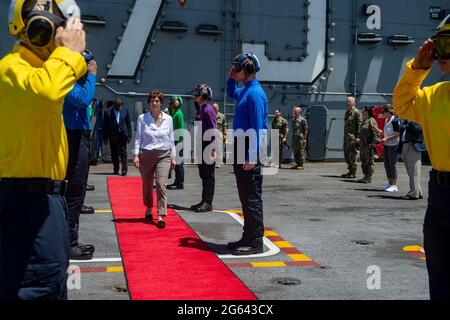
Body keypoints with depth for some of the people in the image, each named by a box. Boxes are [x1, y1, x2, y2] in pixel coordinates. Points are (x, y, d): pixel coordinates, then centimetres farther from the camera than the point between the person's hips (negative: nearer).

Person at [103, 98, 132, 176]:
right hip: (113, 136, 0)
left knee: (123, 153, -4)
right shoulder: (108, 112, 0)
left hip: (123, 135, 0)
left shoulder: (125, 110, 4)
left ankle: (124, 170, -2)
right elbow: (105, 126, 1)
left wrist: (129, 135, 3)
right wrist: (105, 138, -1)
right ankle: (116, 170, 19)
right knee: (114, 154, 8)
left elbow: (128, 124, 8)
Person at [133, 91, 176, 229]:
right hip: (146, 155, 0)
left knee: (161, 184, -12)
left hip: (163, 155, 0)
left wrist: (173, 157, 9)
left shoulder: (168, 119, 5)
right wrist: (136, 155, -7)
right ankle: (149, 209, 33)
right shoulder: (142, 118, 2)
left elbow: (171, 139, 10)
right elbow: (138, 138, 2)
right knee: (147, 185, 10)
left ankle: (161, 216, -12)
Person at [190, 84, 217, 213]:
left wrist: (212, 149, -22)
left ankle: (208, 203, 2)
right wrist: (196, 103, 20)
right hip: (202, 147, 10)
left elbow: (213, 130, -18)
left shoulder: (208, 110, -14)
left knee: (209, 176, -3)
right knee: (203, 175, 14)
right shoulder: (202, 109, 12)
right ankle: (204, 201, 23)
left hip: (208, 147, -10)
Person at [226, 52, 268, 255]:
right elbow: (231, 94, 40)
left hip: (249, 151, -10)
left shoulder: (254, 93, -14)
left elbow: (257, 128, -20)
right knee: (245, 197, 14)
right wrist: (231, 78, 20)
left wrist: (251, 158, -23)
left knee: (252, 198, -5)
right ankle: (248, 237, 23)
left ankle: (256, 242, 0)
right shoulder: (245, 91, 15)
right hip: (240, 148, 10)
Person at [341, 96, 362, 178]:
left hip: (352, 136, -9)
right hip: (346, 136, 9)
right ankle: (350, 171, 19)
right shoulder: (347, 112, 18)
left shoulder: (356, 112, -8)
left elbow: (359, 125, -13)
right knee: (346, 153, 11)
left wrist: (358, 137, -19)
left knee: (352, 154, -7)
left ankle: (353, 173, -2)